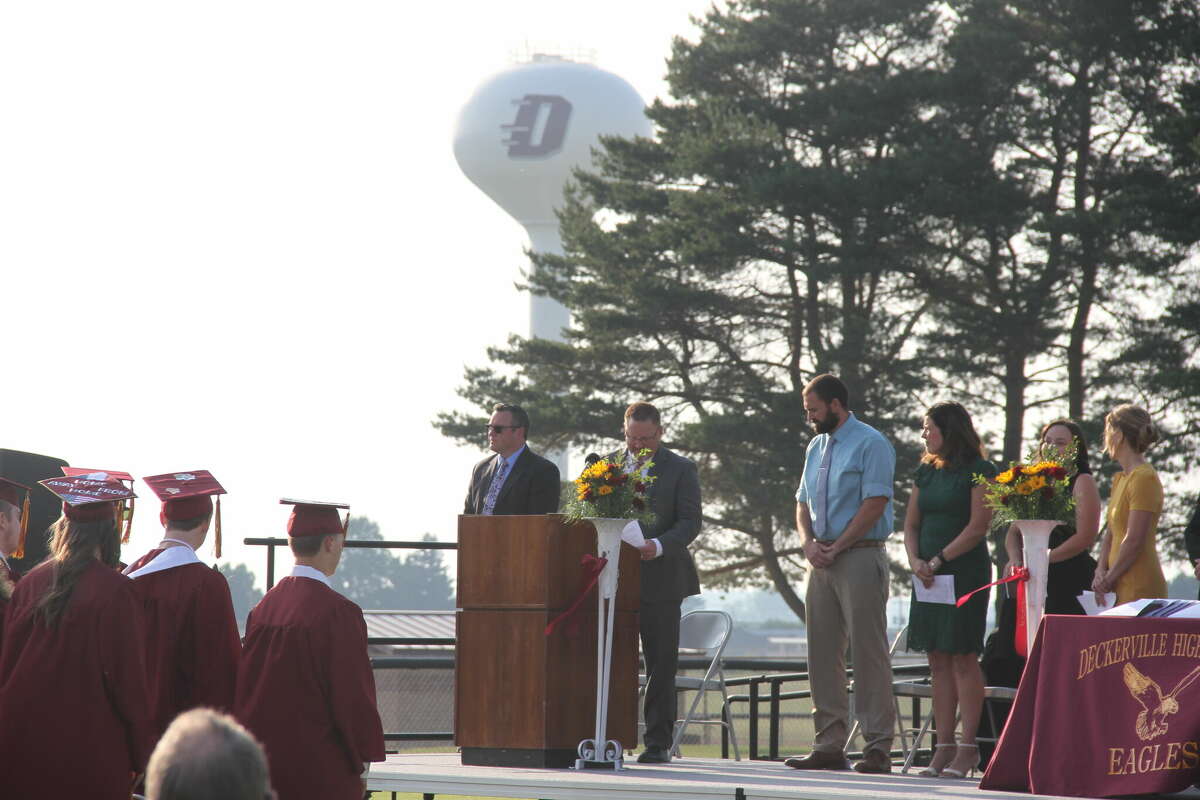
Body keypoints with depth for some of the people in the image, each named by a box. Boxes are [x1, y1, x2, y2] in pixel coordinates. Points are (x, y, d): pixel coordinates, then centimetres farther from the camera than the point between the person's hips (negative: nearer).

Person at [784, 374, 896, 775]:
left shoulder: (870, 444, -6)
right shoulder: (816, 447, 17)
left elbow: (874, 504, -14)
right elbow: (803, 502, 20)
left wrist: (836, 548, -14)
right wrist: (809, 542, 1)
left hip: (859, 557, -8)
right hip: (822, 559, 8)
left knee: (868, 652, -7)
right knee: (823, 653, 7)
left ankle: (877, 748, -6)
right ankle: (828, 746, 11)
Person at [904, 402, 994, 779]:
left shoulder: (979, 471, -4)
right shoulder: (926, 471, 16)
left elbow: (978, 526, -11)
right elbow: (911, 524, 16)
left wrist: (939, 560, -14)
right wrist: (915, 561, -3)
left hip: (965, 571, -7)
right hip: (929, 575, 7)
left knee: (962, 657, -7)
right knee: (937, 660, 4)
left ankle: (968, 748, -5)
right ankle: (944, 746, 6)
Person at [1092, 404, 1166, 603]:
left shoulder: (1144, 478, -11)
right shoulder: (1120, 478, 18)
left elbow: (1134, 540, -16)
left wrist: (1108, 579, -10)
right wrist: (1101, 571, 2)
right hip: (1122, 590, 9)